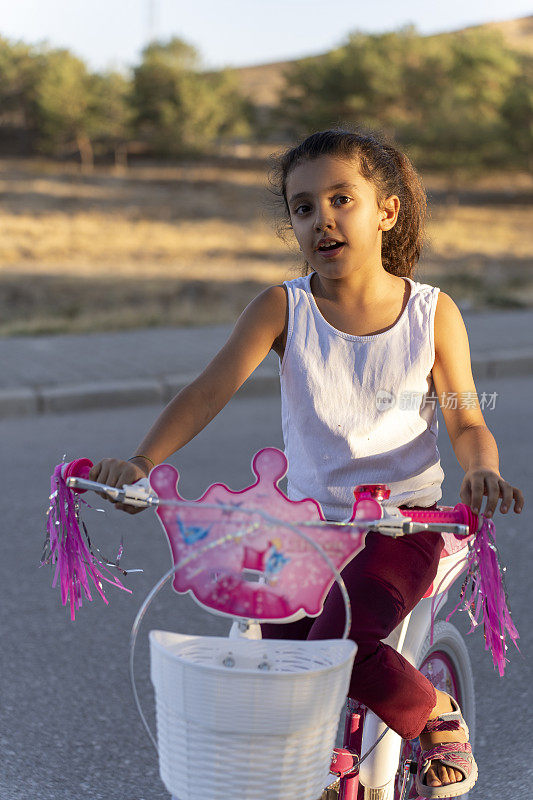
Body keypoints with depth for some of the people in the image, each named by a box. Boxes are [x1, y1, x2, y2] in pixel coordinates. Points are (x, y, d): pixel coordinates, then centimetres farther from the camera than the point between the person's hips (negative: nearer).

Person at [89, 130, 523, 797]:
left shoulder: (434, 314, -3)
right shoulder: (283, 309, -4)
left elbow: (467, 422, 1)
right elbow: (207, 392, -15)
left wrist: (481, 470, -23)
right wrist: (141, 460, -32)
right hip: (307, 519, 3)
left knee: (338, 645, -26)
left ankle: (439, 717, 3)